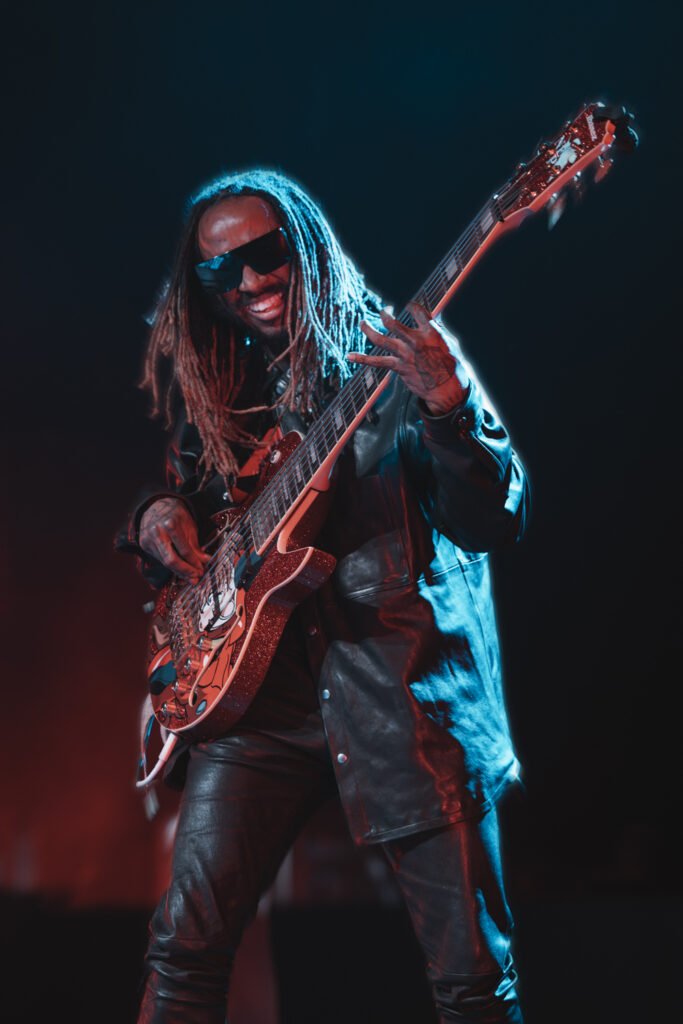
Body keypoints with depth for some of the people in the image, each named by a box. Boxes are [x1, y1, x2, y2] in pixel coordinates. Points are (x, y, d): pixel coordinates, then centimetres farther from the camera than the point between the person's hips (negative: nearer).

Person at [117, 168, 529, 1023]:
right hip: (259, 688, 4)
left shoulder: (395, 358, 0)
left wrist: (447, 403, -25)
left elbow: (497, 522, -8)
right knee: (184, 950, -2)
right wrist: (155, 518, 3)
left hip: (407, 690, -3)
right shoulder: (215, 389, 14)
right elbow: (180, 496, 26)